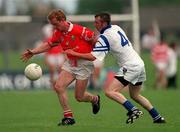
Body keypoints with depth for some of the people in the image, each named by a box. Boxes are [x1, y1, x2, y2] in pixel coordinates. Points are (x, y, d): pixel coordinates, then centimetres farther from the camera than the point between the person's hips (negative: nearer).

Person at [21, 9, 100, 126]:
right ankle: (68, 116, -1)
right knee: (59, 86, -11)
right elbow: (49, 44, 14)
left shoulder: (79, 30, -22)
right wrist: (32, 52, 7)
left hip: (84, 64, -7)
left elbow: (95, 39, -16)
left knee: (79, 97, -2)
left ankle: (95, 99, 34)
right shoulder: (58, 33, 0)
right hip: (70, 63, 7)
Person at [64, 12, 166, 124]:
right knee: (135, 95, 24)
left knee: (110, 91, -15)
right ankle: (158, 118, 25)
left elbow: (93, 57, -19)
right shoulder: (116, 27, 10)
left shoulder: (104, 38, -14)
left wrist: (74, 53, -11)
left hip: (130, 67, -9)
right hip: (139, 64, 9)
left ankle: (133, 110, -22)